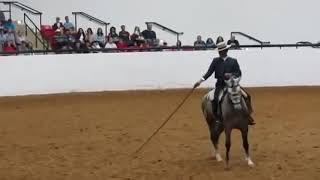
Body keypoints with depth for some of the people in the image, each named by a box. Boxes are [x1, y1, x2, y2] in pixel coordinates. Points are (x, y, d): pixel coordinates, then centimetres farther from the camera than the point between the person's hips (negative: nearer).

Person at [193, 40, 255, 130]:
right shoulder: (216, 61, 5)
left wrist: (231, 74, -18)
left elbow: (239, 73, 2)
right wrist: (201, 80, -14)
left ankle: (247, 116, 7)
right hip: (220, 85, -1)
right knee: (215, 99, -28)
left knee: (246, 97, -10)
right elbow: (209, 72, -2)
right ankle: (217, 119, -16)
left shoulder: (233, 61, 5)